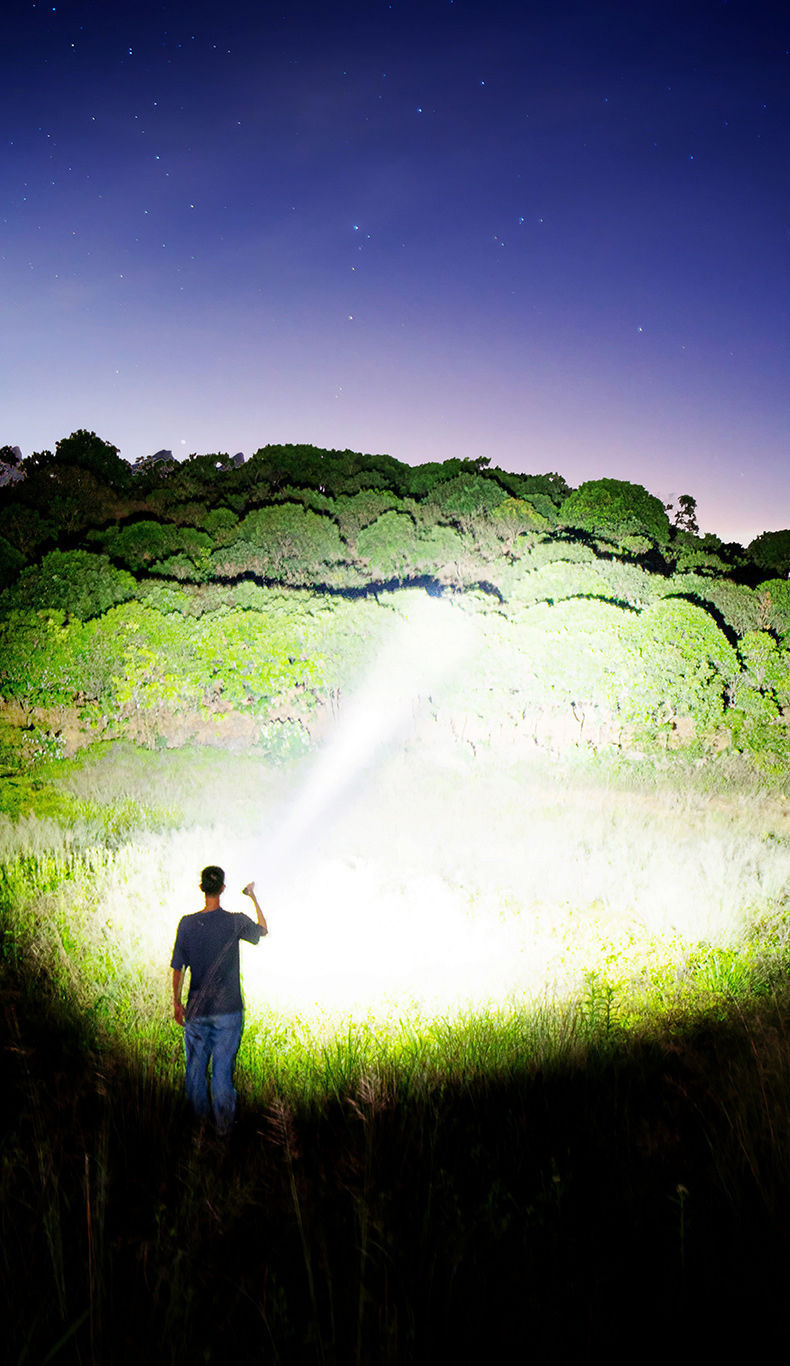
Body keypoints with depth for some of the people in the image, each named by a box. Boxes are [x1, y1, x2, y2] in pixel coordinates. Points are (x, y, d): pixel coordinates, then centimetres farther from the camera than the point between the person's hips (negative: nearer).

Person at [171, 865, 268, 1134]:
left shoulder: (187, 923, -6)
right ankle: (223, 1125, 13)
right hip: (228, 1010, -2)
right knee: (223, 1069, 6)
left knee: (196, 1067, 16)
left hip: (196, 1011, 2)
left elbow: (177, 968, -2)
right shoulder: (236, 922, -10)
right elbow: (263, 930, 12)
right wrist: (253, 897, 23)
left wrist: (177, 1003, 10)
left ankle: (197, 1122, 29)